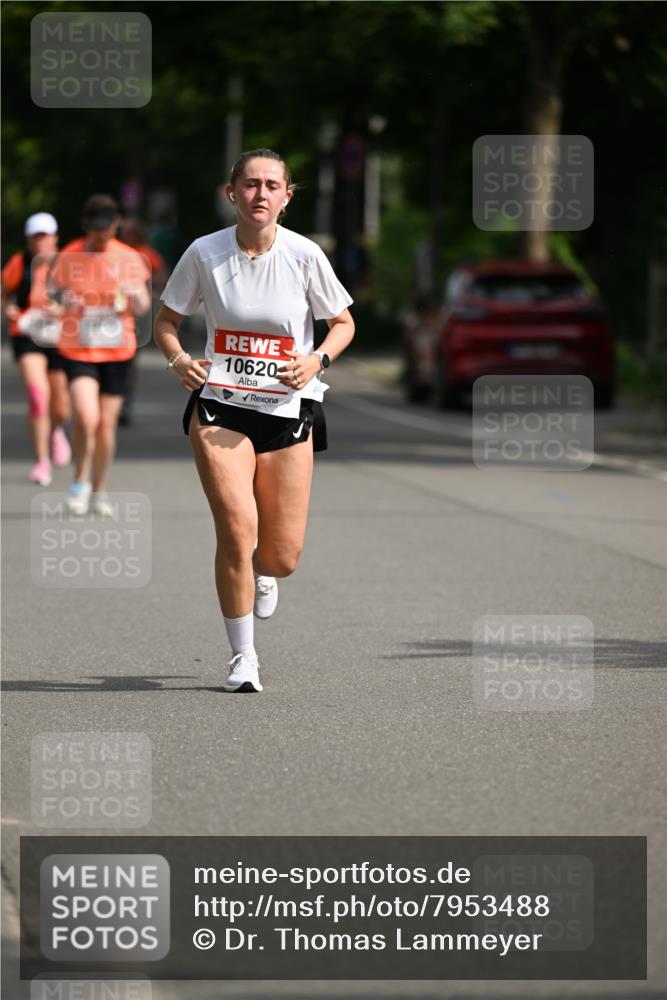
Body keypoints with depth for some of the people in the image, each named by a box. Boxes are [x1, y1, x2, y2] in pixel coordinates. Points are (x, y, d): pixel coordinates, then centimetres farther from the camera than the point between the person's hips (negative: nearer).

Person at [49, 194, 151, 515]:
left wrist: (135, 298, -21)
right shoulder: (68, 257, -3)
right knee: (86, 417, -19)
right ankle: (80, 481, 3)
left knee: (107, 424, 5)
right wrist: (61, 302, -16)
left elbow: (142, 307, 2)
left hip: (117, 352, 2)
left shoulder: (128, 258, -1)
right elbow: (53, 294, 7)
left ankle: (99, 492, 22)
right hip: (78, 351, -2)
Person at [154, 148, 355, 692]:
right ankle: (243, 656, 0)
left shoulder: (304, 255, -7)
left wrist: (317, 360, -14)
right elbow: (166, 320, 8)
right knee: (237, 528, -18)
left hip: (288, 409, 1)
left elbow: (344, 324, 6)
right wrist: (179, 358, -13)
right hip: (220, 405, -1)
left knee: (283, 557, 1)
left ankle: (261, 573, 42)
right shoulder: (204, 253, -5)